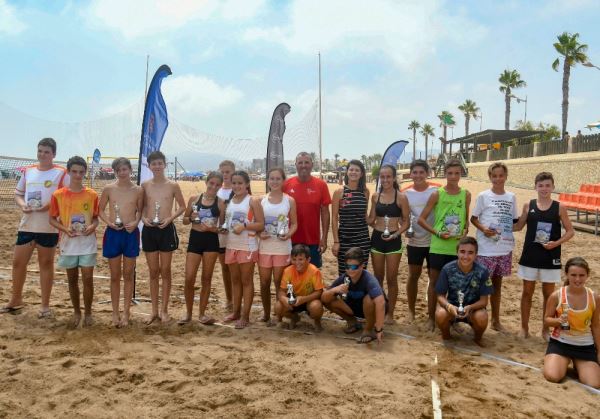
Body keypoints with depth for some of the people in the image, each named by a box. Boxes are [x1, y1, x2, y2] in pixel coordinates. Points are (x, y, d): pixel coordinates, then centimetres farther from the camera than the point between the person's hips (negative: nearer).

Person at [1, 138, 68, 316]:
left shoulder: (61, 173, -4)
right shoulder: (28, 171, 11)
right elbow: (18, 194, 17)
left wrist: (51, 205, -19)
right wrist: (22, 205, -4)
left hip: (49, 227, -5)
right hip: (26, 224, 5)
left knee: (46, 263, 5)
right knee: (18, 262, 10)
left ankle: (45, 305, 15)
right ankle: (16, 300, 29)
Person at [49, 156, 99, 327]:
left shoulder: (92, 195, -1)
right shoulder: (58, 195, -3)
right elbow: (52, 219, 3)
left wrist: (92, 226, -13)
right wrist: (65, 229, -15)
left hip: (88, 243, 0)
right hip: (68, 243, 1)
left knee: (88, 279, -1)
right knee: (72, 280, 10)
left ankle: (88, 312, 14)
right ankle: (76, 312, 26)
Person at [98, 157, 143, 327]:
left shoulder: (138, 190, 0)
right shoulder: (108, 189, -1)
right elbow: (101, 210, 6)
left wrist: (136, 223, -11)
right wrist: (109, 222, -12)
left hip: (131, 233, 0)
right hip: (113, 233, 0)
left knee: (128, 275, 6)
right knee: (115, 276, 8)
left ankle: (126, 313, 15)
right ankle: (115, 313, 18)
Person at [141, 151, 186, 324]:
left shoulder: (173, 185, -2)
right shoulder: (145, 185, 3)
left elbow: (182, 206, 5)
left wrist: (170, 218, -10)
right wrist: (143, 218, -7)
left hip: (166, 230, -2)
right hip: (149, 230, 2)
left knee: (165, 271, 5)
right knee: (153, 272, 9)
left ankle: (164, 310, 16)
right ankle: (154, 310, 19)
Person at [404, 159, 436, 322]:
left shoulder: (436, 191, -5)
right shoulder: (406, 193, 0)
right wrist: (406, 229, -12)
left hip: (434, 241, -1)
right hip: (414, 242, 1)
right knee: (413, 275, 9)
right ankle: (411, 310, 21)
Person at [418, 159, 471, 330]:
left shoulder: (466, 195, 4)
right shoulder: (437, 194, -4)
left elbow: (466, 218, 16)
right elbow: (421, 219, -2)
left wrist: (465, 230, -5)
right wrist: (437, 233, -13)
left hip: (458, 247, 2)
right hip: (438, 247, -2)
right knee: (434, 282, 6)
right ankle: (431, 318, 18)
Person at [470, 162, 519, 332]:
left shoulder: (511, 197, 7)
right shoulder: (483, 196, -4)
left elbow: (515, 221, 13)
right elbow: (473, 218, -2)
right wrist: (483, 229, -18)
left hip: (505, 248, 4)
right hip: (486, 248, -4)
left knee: (497, 282, 14)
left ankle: (495, 319, 24)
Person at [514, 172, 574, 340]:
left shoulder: (559, 207, -3)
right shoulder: (528, 205, 0)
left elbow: (570, 231, 1)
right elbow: (519, 226, 10)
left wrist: (556, 243, -14)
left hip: (550, 257, -1)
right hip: (530, 256, 1)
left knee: (548, 294, 10)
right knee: (527, 292, 9)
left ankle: (546, 329, 25)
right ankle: (524, 327, 22)